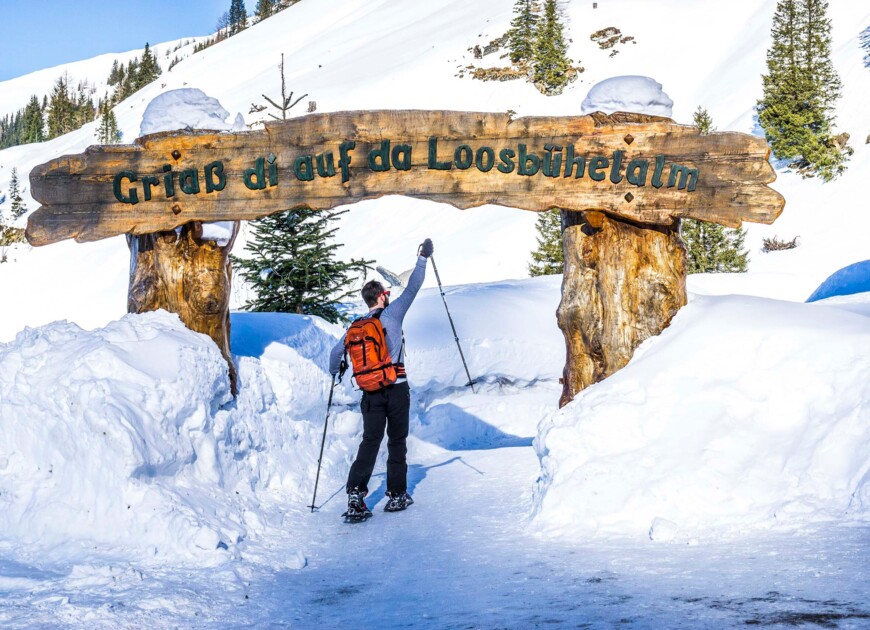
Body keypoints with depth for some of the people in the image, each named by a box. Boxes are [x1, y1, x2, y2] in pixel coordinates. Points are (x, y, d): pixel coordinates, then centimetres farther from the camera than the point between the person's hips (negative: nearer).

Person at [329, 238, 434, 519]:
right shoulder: (393, 314, -5)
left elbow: (336, 352, 6)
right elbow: (412, 289, -3)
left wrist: (335, 373, 27)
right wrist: (423, 259, 5)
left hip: (370, 393, 3)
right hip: (397, 388, -3)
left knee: (370, 441, 3)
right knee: (397, 441, 8)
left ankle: (355, 494, -12)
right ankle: (397, 495, 12)